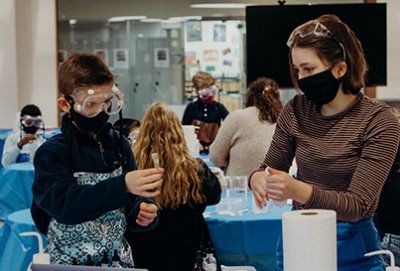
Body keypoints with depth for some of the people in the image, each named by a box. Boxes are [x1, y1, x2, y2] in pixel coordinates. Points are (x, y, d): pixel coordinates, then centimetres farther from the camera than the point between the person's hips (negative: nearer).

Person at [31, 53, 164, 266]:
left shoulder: (119, 145, 3)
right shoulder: (52, 153, -10)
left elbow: (127, 208, 9)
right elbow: (64, 203, -24)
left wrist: (142, 212, -12)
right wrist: (122, 186, -33)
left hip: (118, 258, 5)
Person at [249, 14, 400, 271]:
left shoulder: (379, 121, -15)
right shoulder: (295, 111, -4)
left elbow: (358, 205, -20)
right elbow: (270, 169, 4)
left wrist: (299, 191, -37)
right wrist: (258, 178, -21)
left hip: (351, 248, -4)